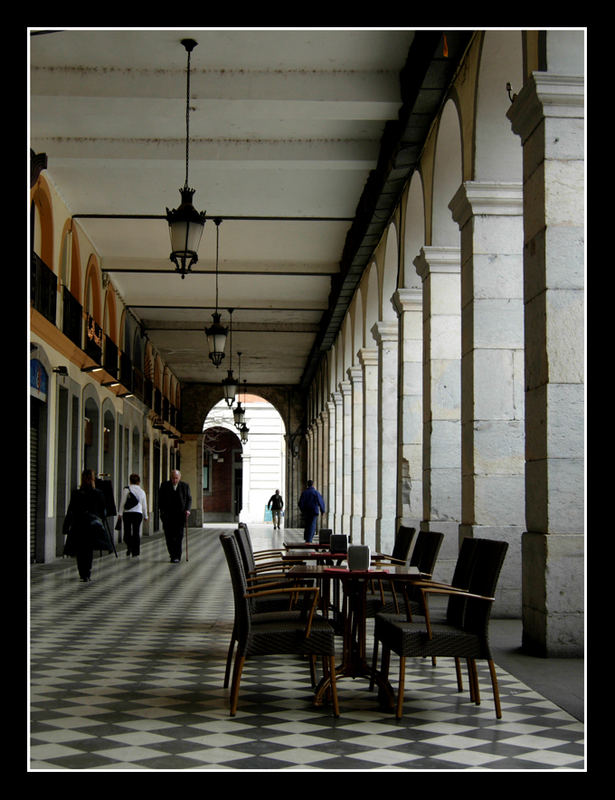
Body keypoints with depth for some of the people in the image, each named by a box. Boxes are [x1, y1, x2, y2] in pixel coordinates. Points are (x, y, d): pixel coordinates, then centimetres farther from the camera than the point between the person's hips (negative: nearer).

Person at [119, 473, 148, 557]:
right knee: (136, 532, 4)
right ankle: (135, 551, 2)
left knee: (127, 532, 5)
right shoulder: (142, 491, 10)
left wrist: (120, 513, 1)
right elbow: (144, 505, 14)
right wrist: (145, 516, 23)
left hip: (127, 513, -2)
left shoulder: (126, 489, -1)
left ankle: (129, 547, -15)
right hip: (138, 513, 2)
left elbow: (122, 502, -4)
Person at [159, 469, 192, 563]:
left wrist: (188, 509, -7)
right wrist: (162, 510, -3)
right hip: (167, 515, 1)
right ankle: (172, 553, 17)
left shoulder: (185, 486, 5)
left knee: (178, 536, -7)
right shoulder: (164, 485, 5)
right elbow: (160, 499, 7)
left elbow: (189, 499, 8)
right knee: (169, 535, -1)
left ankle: (177, 557, -6)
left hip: (180, 514, -1)